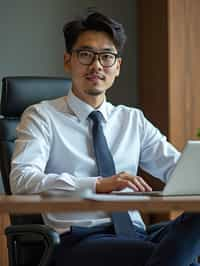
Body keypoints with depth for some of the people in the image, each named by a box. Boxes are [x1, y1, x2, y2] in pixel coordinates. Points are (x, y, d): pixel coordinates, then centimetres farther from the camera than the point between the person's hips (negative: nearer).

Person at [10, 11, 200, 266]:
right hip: (78, 241, -5)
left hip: (134, 234, 5)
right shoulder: (42, 117, 8)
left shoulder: (133, 120, 23)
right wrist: (98, 184, -23)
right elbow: (22, 179, -10)